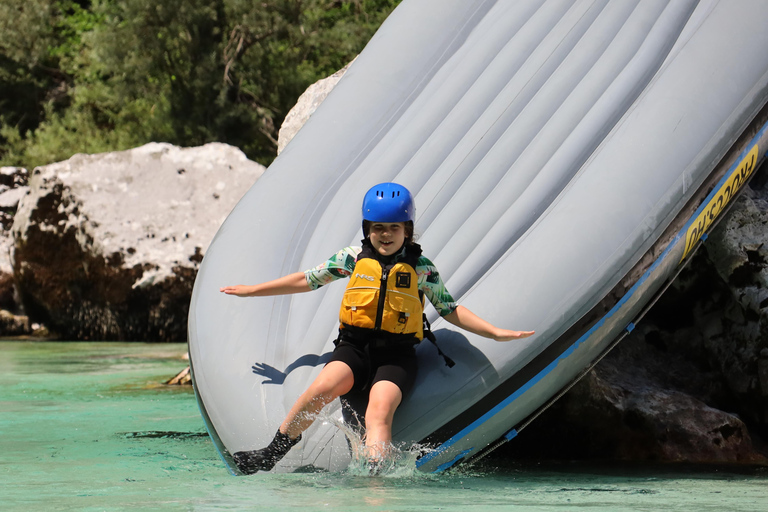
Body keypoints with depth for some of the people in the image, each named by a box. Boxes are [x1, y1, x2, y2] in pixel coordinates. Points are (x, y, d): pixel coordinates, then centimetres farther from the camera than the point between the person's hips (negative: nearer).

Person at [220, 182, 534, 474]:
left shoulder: (421, 268, 8)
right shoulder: (353, 258, 10)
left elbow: (450, 309, 15)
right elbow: (307, 280, 20)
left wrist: (495, 332, 7)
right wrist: (252, 291, 24)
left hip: (397, 355, -1)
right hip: (354, 347, 1)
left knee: (379, 411, -30)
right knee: (324, 386, -30)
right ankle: (272, 454, -19)